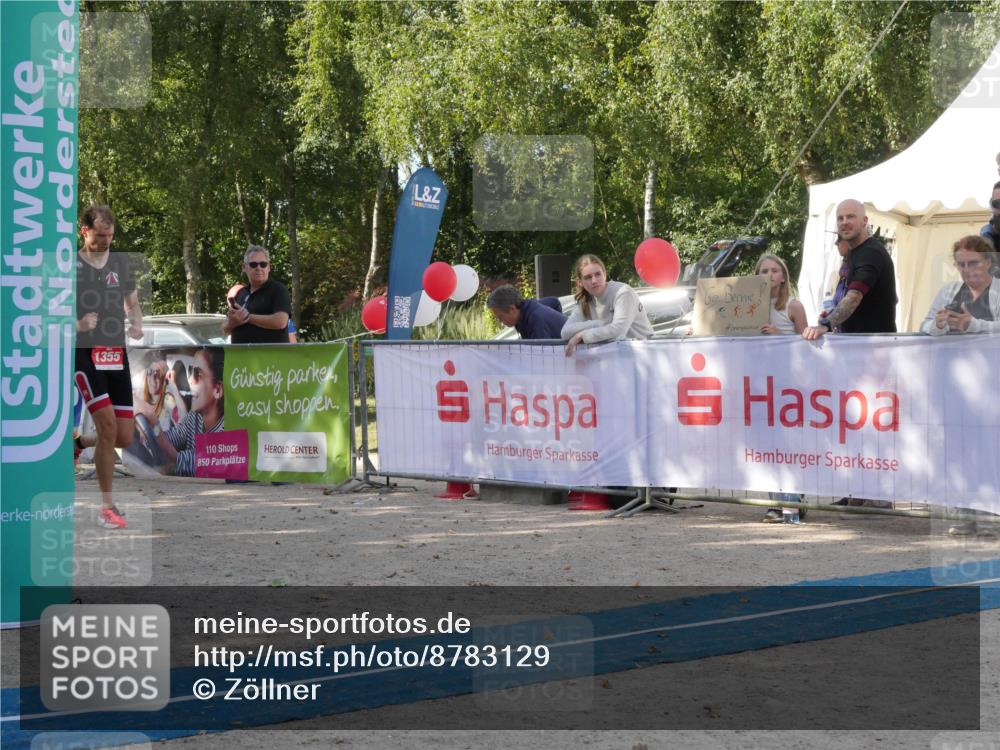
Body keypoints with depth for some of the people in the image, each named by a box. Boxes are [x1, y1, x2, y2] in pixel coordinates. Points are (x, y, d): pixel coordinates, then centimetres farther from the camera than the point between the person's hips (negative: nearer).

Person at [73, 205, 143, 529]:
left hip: (117, 355, 5)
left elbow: (132, 303, 22)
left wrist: (137, 324, 0)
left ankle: (75, 444, 34)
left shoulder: (122, 262, 10)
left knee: (124, 437, 2)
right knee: (108, 425, -17)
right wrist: (76, 324, -19)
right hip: (84, 353, -5)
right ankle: (107, 506, -6)